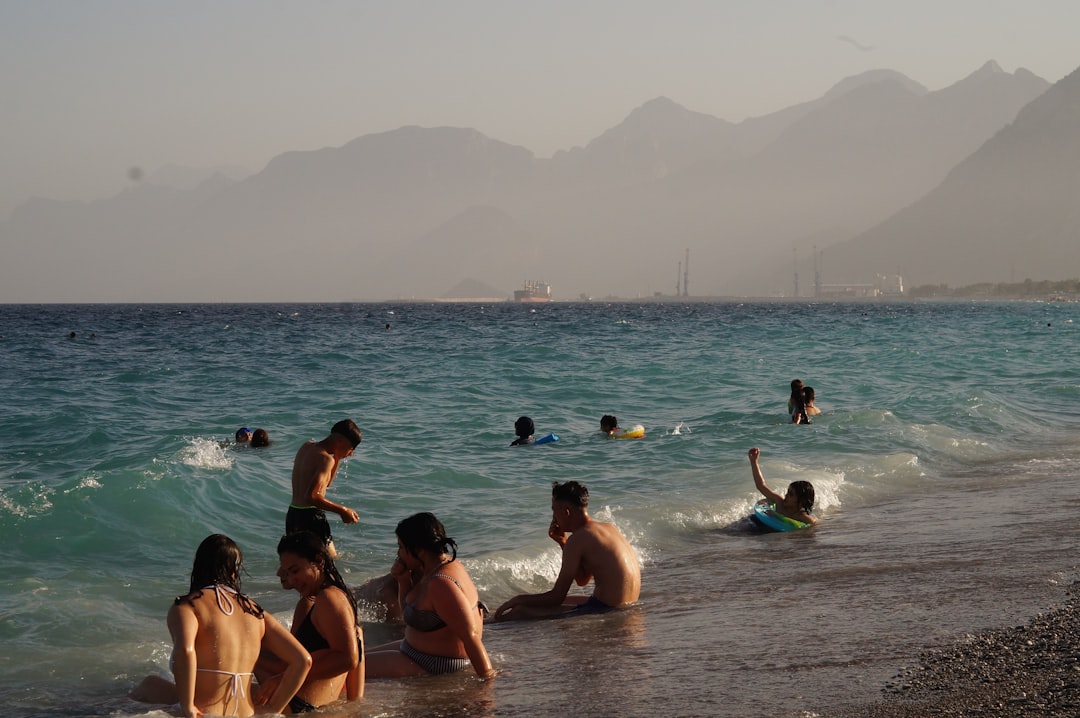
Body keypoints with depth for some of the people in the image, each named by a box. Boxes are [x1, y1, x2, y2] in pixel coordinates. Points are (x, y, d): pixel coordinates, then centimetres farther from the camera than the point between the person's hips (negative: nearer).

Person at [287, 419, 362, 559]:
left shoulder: (307, 447, 13)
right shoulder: (325, 459, -16)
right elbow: (312, 496, -26)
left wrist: (337, 458, 15)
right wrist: (342, 511, -18)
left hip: (292, 515, 9)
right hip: (310, 517, -9)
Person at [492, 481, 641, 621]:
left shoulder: (578, 539, -13)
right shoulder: (609, 528, 13)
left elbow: (557, 597, -11)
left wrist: (519, 600, 3)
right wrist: (563, 543, 17)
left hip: (603, 610, -10)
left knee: (521, 612, -12)